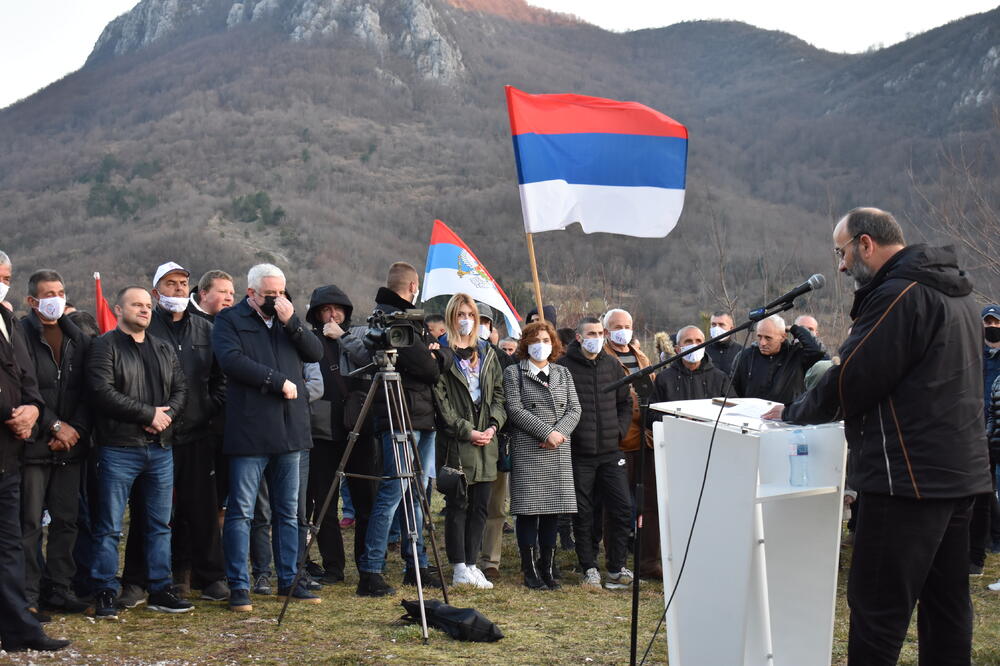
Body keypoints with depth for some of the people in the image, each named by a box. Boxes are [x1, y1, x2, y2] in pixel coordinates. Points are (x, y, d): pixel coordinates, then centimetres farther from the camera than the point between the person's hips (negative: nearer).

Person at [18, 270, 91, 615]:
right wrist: (55, 425, -12)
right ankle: (28, 596, 3)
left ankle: (60, 590, 17)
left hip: (70, 445, 5)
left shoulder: (78, 339, 12)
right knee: (30, 523, -3)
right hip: (33, 445, -5)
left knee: (66, 520, 8)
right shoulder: (21, 334, -5)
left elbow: (87, 392, 9)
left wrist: (76, 431, -4)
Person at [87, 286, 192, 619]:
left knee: (160, 524, 10)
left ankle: (160, 590, 17)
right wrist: (148, 413, -14)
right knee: (110, 526, -2)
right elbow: (102, 391, -15)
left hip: (160, 448, 6)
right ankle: (105, 594, 5)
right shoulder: (105, 346, -3)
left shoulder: (164, 349, 16)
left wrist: (166, 415, -8)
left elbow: (181, 388, 13)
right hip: (119, 449, -6)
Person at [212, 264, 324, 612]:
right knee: (241, 511, -3)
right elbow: (233, 360, -15)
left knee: (288, 512, 11)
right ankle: (239, 586, 3)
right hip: (249, 430, -5)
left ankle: (288, 580, 20)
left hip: (289, 429, 6)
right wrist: (279, 381, -15)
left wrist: (292, 322, -7)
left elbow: (316, 352, 7)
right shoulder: (229, 320, 0)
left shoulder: (287, 319, 16)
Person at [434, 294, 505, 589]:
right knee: (458, 504, -3)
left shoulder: (488, 353, 16)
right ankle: (459, 568, 1)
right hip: (456, 441, -5)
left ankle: (472, 564, 12)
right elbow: (441, 399, -8)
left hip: (486, 440, 5)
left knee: (480, 505, 6)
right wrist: (467, 431, -13)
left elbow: (498, 393, 15)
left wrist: (493, 425, -2)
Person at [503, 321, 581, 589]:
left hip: (559, 451, 4)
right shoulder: (513, 373, 3)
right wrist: (547, 432, -14)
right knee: (529, 510, -5)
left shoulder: (563, 373, 17)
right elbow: (515, 409, -7)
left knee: (553, 510, 4)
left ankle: (547, 568, 11)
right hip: (527, 450, -4)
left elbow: (574, 409, 9)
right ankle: (530, 570, 2)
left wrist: (560, 432, -10)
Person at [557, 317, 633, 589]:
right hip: (579, 453, -4)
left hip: (611, 451, 4)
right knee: (583, 513, 4)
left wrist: (620, 430, 6)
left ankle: (617, 567, 11)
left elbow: (625, 401, 18)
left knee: (622, 508, 0)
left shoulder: (612, 364, 10)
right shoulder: (564, 366, -4)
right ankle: (589, 569, 15)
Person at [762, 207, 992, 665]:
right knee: (946, 604, 13)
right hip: (958, 472, 10)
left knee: (877, 609, -6)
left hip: (909, 476, -10)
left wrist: (793, 413, 0)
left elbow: (851, 383, -16)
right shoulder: (955, 294, 17)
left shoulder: (898, 295, -14)